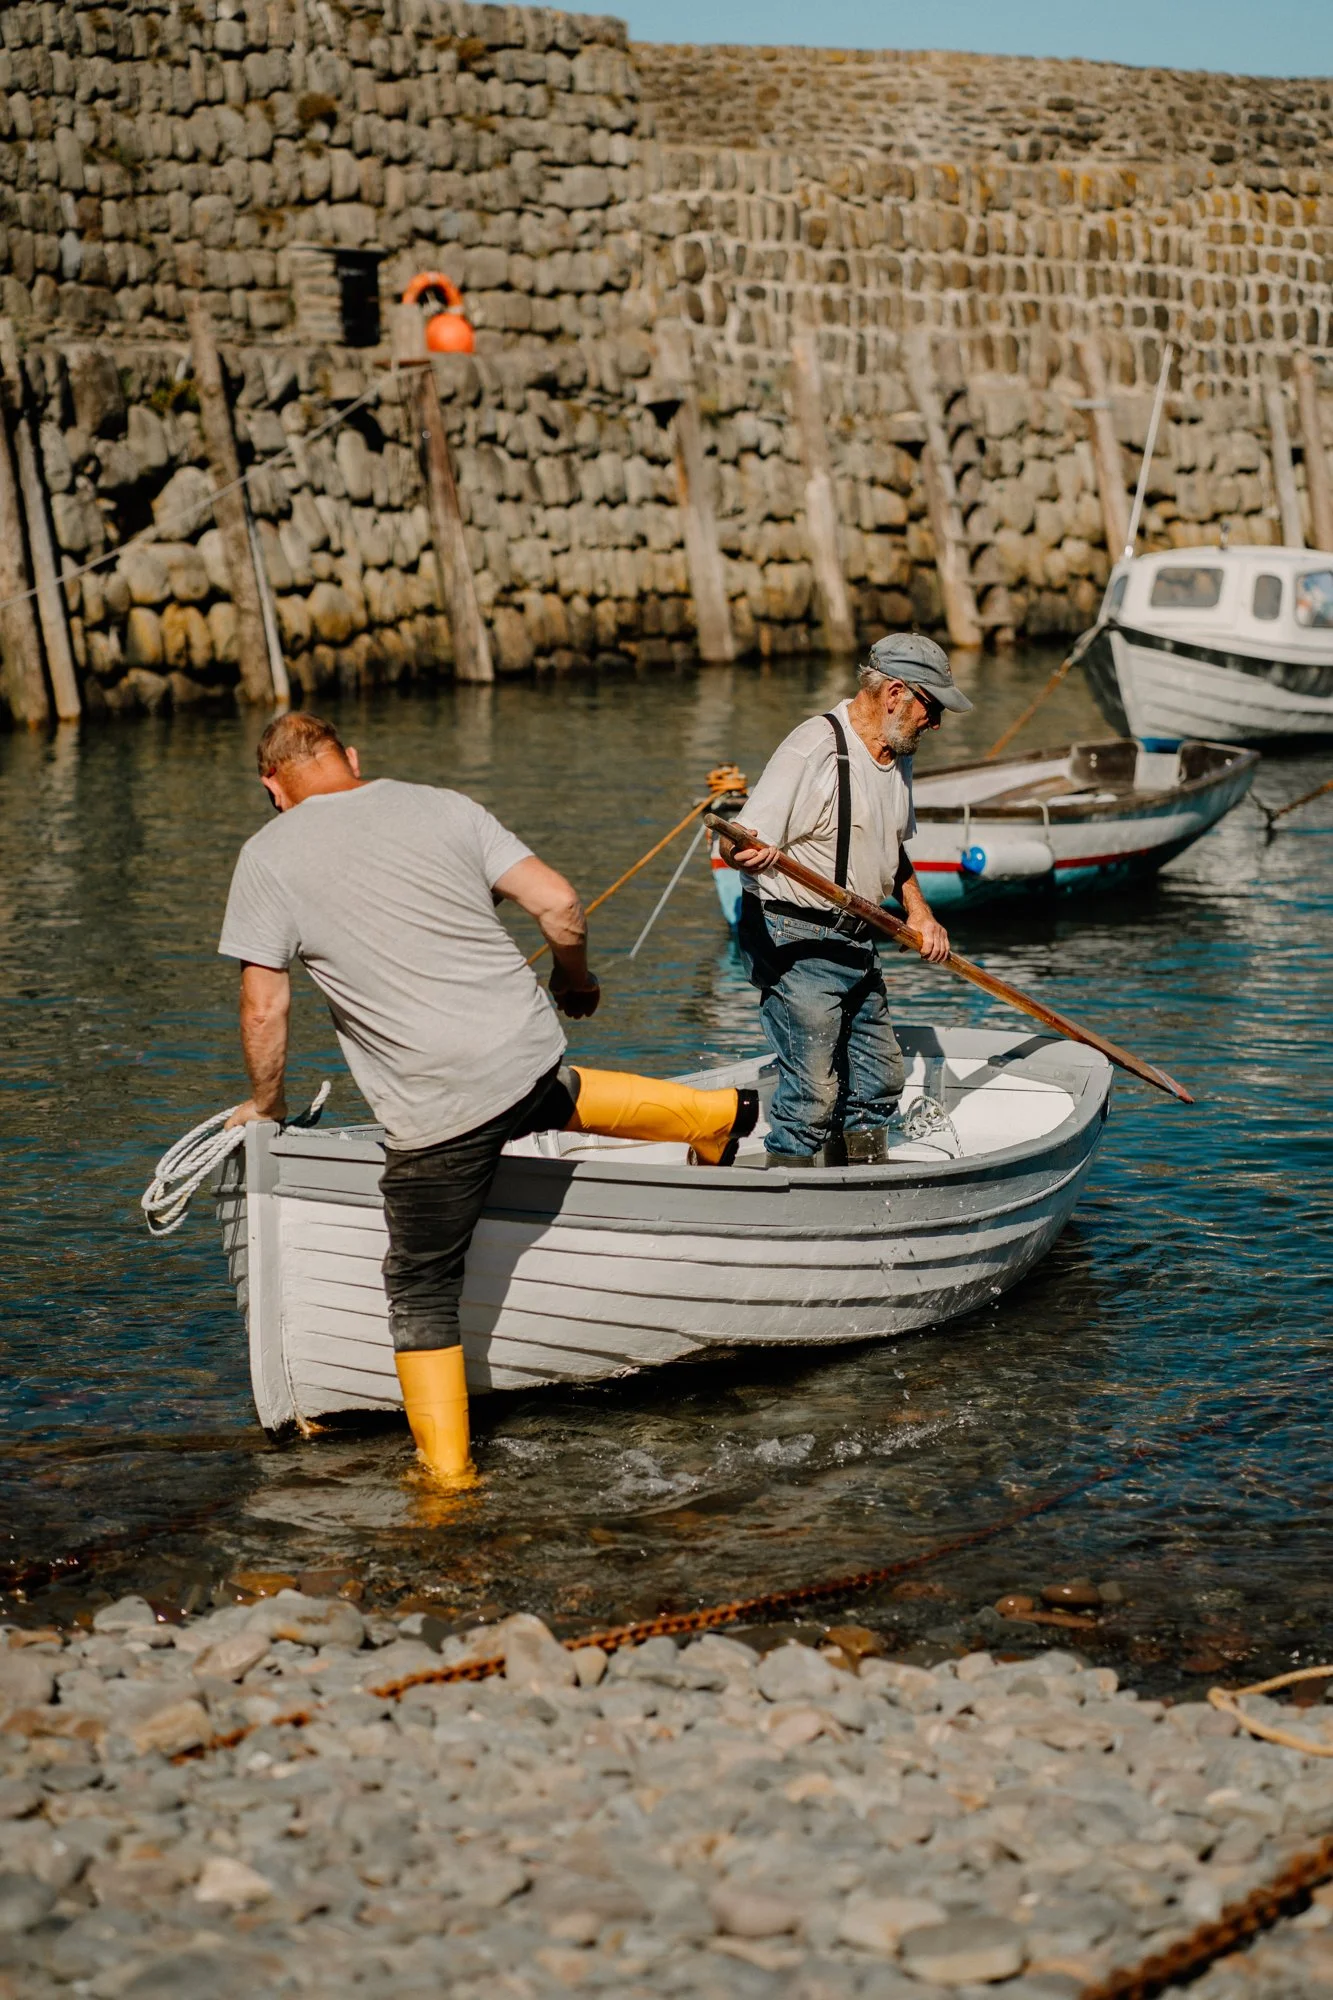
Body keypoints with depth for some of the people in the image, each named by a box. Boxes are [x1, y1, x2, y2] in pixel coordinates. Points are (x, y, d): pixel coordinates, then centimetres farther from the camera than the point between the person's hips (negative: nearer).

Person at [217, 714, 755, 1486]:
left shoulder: (269, 856, -2)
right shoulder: (441, 806, 7)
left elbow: (265, 1008, -3)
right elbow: (558, 903, 2)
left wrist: (266, 1105, 14)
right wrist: (576, 980, 22)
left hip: (436, 1113, -4)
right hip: (531, 1051, 4)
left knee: (423, 1290, 12)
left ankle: (449, 1466, 16)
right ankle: (714, 1115, 44)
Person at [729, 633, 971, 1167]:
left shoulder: (897, 756, 11)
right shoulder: (815, 749, -18)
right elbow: (742, 846, -22)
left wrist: (918, 912, 12)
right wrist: (751, 854, -45)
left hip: (857, 943, 9)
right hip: (795, 943, -9)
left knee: (878, 1081, 14)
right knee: (813, 1092, -11)